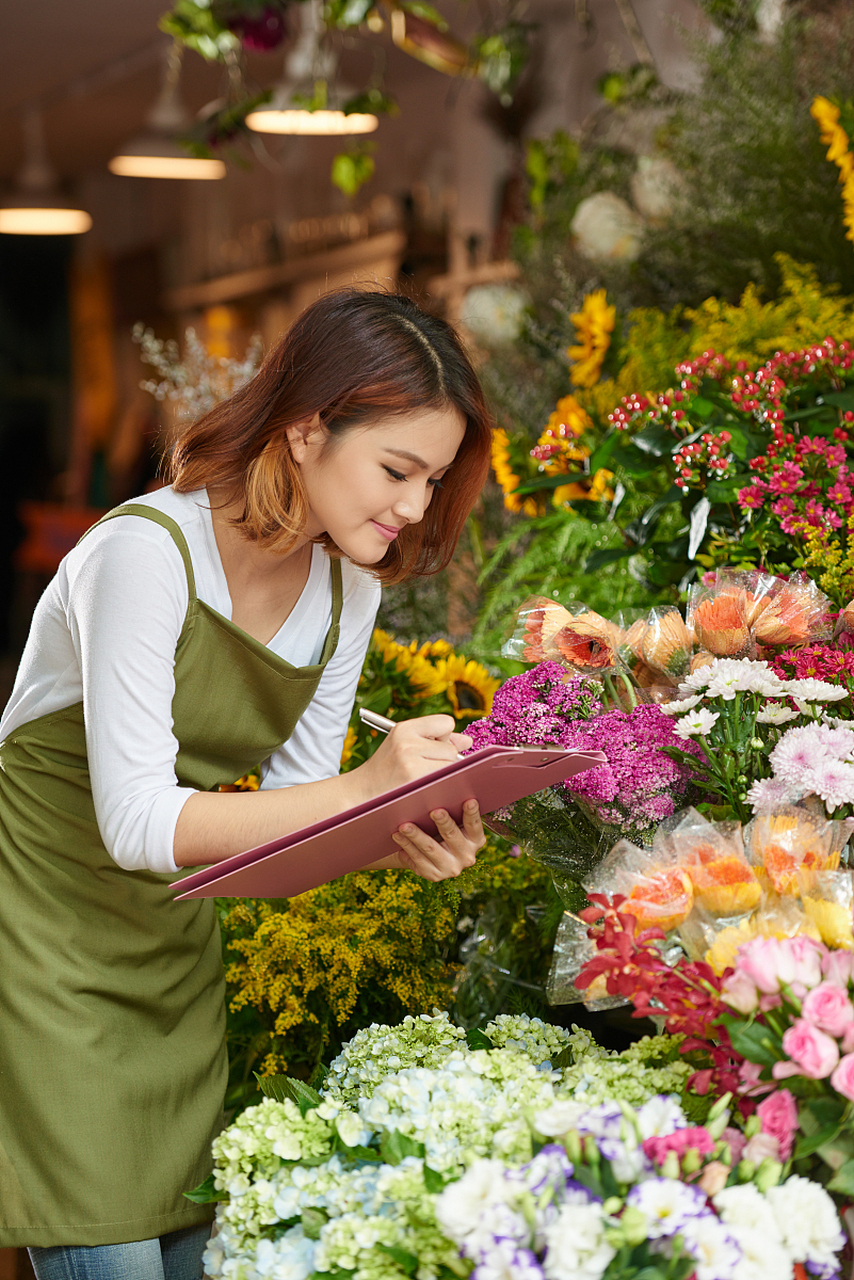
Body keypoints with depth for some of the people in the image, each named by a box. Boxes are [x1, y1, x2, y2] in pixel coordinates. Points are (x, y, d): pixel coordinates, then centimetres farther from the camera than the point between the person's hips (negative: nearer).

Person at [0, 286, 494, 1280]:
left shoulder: (348, 583, -3)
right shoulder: (148, 551, -25)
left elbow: (291, 801, 1)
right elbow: (136, 822, -28)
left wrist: (403, 841, -20)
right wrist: (364, 788, -36)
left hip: (174, 935, 7)